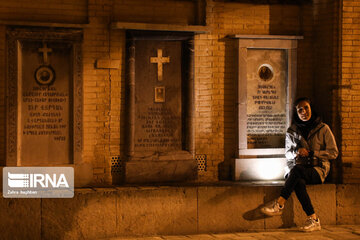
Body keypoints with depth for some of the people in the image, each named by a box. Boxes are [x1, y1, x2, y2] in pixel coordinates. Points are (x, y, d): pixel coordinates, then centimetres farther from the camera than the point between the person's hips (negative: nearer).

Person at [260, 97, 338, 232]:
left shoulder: (323, 129, 4)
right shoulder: (292, 131, 12)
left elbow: (333, 153, 3)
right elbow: (287, 154, 18)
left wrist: (312, 153, -8)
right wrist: (296, 152, -6)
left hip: (317, 170, -2)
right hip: (295, 170, 2)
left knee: (297, 170, -36)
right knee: (299, 182, -36)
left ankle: (279, 205, -39)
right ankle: (313, 220, -38)